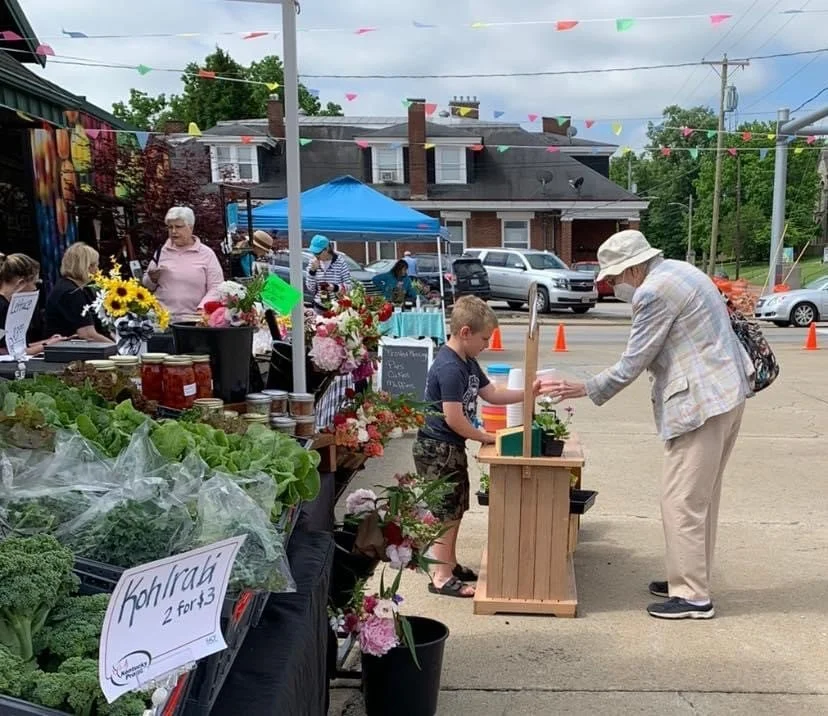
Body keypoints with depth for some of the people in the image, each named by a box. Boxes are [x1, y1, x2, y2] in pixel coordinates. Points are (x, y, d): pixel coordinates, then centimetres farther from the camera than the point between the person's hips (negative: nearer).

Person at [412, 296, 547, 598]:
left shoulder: (468, 362, 9)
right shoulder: (449, 368, -23)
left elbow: (492, 394, 17)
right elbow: (453, 418, -25)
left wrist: (528, 393, 8)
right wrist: (484, 437, -12)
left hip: (452, 447, 10)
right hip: (437, 449, -10)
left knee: (456, 508, 18)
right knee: (446, 511, -3)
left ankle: (450, 563, 32)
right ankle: (441, 577, 7)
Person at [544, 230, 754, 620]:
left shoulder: (653, 293, -16)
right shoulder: (677, 270, 15)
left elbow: (631, 365, -13)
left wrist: (582, 390, -3)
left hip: (701, 403, -11)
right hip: (726, 393, 11)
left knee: (682, 500, -3)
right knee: (701, 496, 18)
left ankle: (693, 596, 6)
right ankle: (690, 577, 29)